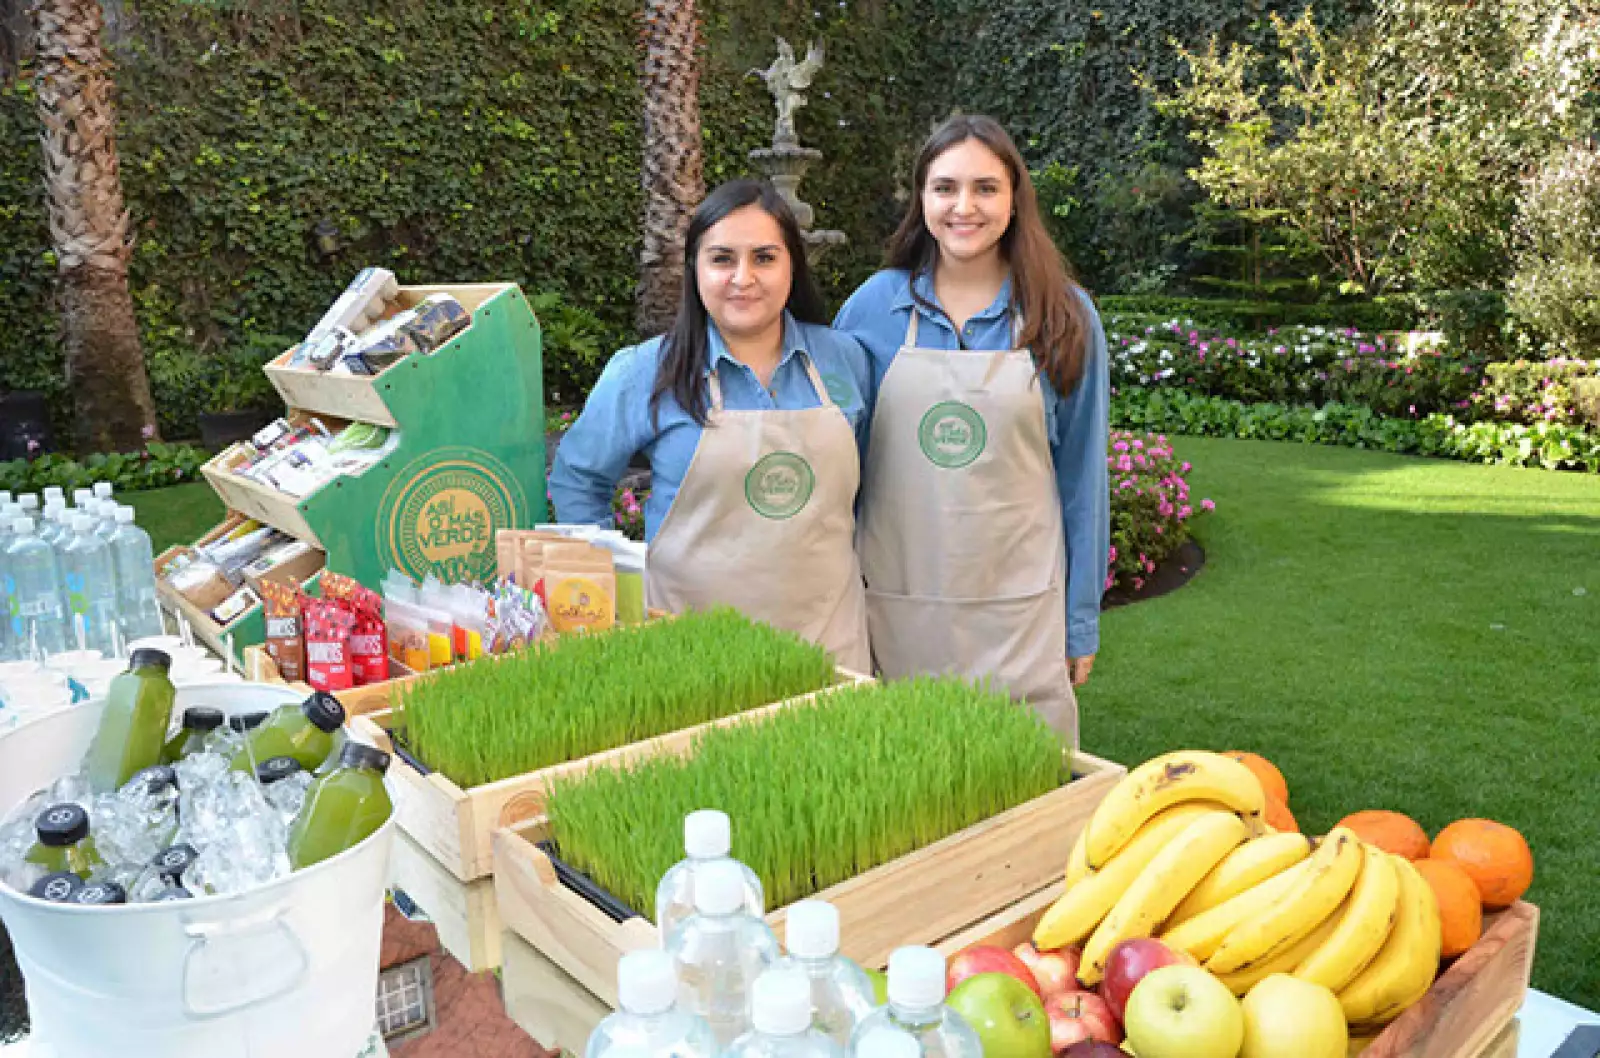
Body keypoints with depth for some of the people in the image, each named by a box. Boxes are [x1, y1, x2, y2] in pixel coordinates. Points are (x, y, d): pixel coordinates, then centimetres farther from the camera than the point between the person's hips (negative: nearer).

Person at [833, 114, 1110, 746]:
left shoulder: (1064, 316, -1)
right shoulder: (872, 306, 1)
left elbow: (1081, 476, 3)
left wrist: (1081, 622, 3)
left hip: (1019, 610, 0)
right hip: (895, 607, 1)